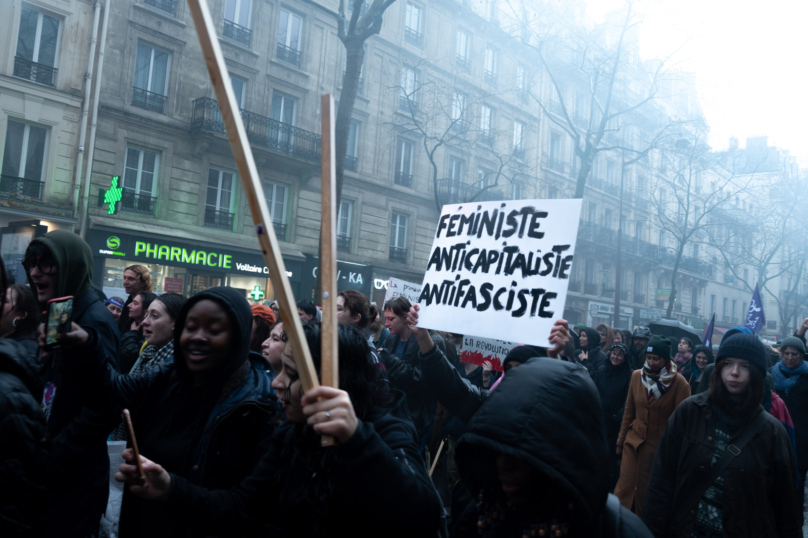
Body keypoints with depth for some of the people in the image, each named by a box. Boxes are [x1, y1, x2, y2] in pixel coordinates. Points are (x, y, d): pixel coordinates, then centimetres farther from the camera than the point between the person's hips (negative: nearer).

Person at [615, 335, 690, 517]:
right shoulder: (637, 376, 1)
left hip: (660, 446, -3)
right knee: (624, 488, 0)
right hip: (634, 440, 3)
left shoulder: (679, 384, -10)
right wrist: (621, 441, 13)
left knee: (647, 492, 8)